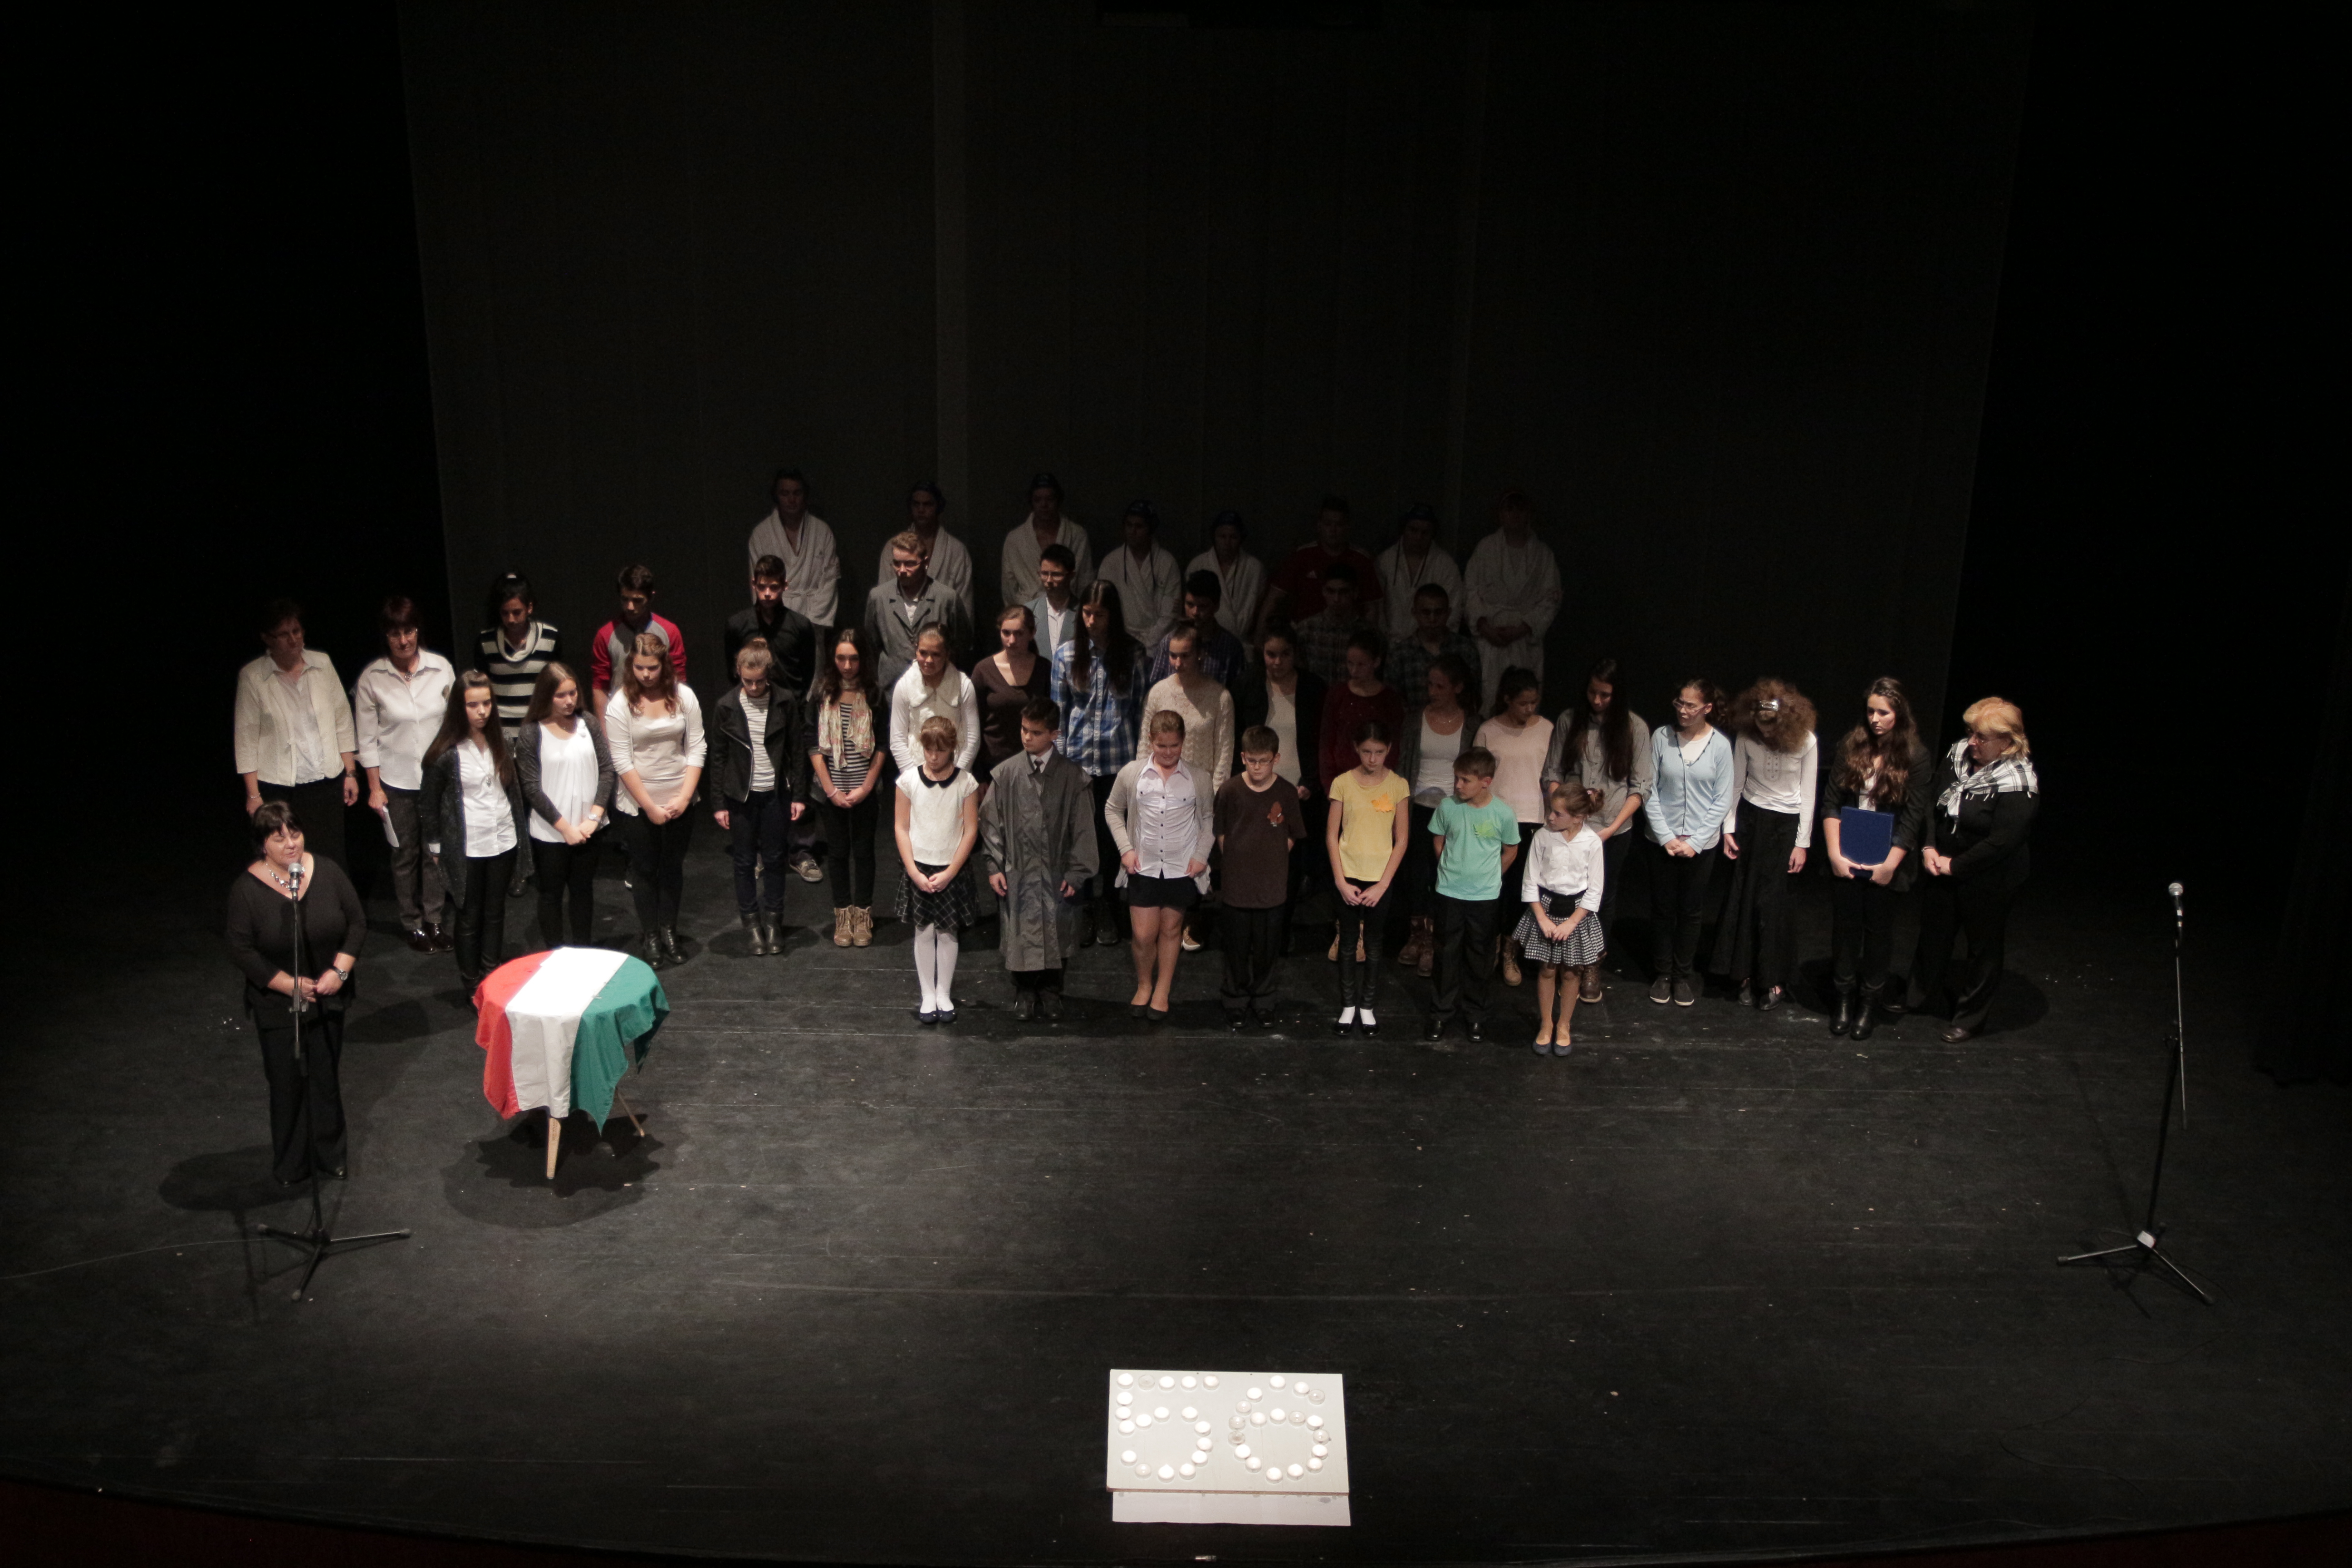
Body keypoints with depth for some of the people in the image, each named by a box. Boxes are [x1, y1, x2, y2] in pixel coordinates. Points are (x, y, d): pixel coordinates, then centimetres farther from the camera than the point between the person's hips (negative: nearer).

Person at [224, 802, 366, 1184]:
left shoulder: (326, 871, -6)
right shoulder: (247, 889, -14)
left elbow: (357, 921, 0)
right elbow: (242, 951, -13)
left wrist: (340, 970, -12)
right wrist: (290, 985, -18)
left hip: (328, 998, 3)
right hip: (278, 1006, -3)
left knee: (327, 1078, 15)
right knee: (287, 1084, 7)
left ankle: (329, 1155, 33)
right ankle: (290, 1166, 26)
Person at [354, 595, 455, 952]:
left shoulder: (441, 668, -5)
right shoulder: (372, 678, -8)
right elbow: (367, 739, -3)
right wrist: (375, 788, -4)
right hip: (396, 779, -1)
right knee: (405, 853, 9)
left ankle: (433, 920, 23)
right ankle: (412, 923, 25)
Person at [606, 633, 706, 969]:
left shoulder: (683, 696, -5)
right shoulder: (620, 704, -11)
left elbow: (697, 749, -4)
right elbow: (622, 762, -12)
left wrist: (685, 796, -12)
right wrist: (650, 806, -13)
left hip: (679, 801, 2)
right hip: (638, 803, -2)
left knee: (673, 867, 13)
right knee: (646, 869, 9)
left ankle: (669, 931, 27)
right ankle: (651, 937, 21)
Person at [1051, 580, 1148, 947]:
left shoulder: (1133, 655, -2)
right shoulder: (1067, 655, 0)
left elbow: (1140, 709, 2)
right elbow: (1058, 712, 4)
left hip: (1119, 761, 0)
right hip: (1078, 759, 0)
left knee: (1110, 835, 7)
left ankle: (1103, 908, 24)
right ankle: (1087, 907, 18)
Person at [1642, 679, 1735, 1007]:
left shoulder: (1720, 745, -7)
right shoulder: (1661, 737, -7)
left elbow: (1723, 800, -3)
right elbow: (1650, 791, -5)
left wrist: (1695, 841, -9)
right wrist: (1666, 837, -10)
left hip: (1701, 844, 0)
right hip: (1662, 840, 0)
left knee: (1692, 911, 10)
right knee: (1662, 909, 10)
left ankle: (1684, 976, 25)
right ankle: (1662, 974, 24)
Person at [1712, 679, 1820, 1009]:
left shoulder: (1805, 742, -12)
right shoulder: (1747, 738, -8)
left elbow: (1808, 795, -5)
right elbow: (1736, 785, 2)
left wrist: (1802, 844, -4)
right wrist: (1728, 829, 0)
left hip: (1786, 824, -2)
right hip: (1750, 820, 2)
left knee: (1773, 903, -3)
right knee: (1745, 898, 3)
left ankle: (1774, 980, 9)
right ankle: (1747, 974, 14)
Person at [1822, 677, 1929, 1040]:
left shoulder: (1914, 756, -8)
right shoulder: (1851, 746, -2)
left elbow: (1913, 817, -8)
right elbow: (1832, 803, -1)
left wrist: (1891, 864, -12)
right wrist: (1834, 853, -8)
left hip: (1884, 863, -2)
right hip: (1846, 859, 2)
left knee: (1879, 929, 10)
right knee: (1845, 926, 11)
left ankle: (1870, 1003, 25)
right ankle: (1845, 999, 26)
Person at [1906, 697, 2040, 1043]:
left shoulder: (2018, 785, -25)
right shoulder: (1958, 755, -4)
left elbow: (2001, 843, -25)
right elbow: (1932, 802, 3)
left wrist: (1955, 865, -17)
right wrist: (1929, 848, -8)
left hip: (1988, 880, -7)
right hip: (1942, 868, 7)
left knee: (1983, 946, 11)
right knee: (1933, 933, 23)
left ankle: (1970, 1018, 27)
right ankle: (1921, 995, 45)